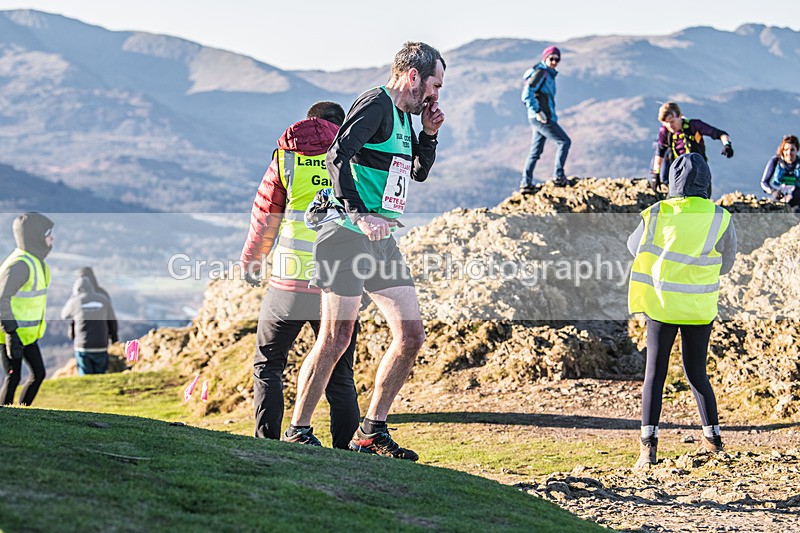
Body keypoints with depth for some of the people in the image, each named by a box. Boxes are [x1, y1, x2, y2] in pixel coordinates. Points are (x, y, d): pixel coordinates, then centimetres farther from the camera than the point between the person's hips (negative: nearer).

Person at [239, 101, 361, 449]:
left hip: (290, 283, -1)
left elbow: (264, 218, 7)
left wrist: (250, 262, 24)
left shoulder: (286, 157, 3)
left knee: (267, 365, 14)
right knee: (340, 375, 11)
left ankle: (267, 444, 6)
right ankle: (344, 449, 3)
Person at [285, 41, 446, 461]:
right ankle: (297, 432, 4)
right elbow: (337, 156, -21)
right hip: (349, 237, -9)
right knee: (336, 338, -7)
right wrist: (359, 214, -27)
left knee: (411, 336, 5)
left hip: (382, 240, 9)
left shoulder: (404, 116, 19)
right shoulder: (376, 104, -9)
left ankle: (372, 431, 13)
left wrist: (429, 134, 16)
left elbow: (419, 173, 33)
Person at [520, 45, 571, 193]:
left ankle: (525, 184, 12)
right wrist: (538, 112, -22)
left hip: (540, 119, 10)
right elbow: (527, 94, -21)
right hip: (542, 119, -10)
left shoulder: (548, 75, 18)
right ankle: (558, 176, -1)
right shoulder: (540, 73, -12)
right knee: (564, 142, -3)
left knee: (535, 152, 10)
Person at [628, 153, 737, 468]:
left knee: (655, 373, 4)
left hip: (662, 305, -1)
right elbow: (726, 263, 5)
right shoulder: (720, 219, -7)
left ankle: (648, 442, -7)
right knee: (696, 374, 16)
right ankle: (713, 438, 18)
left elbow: (634, 247, 9)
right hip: (700, 310, 1)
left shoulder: (656, 215, -8)